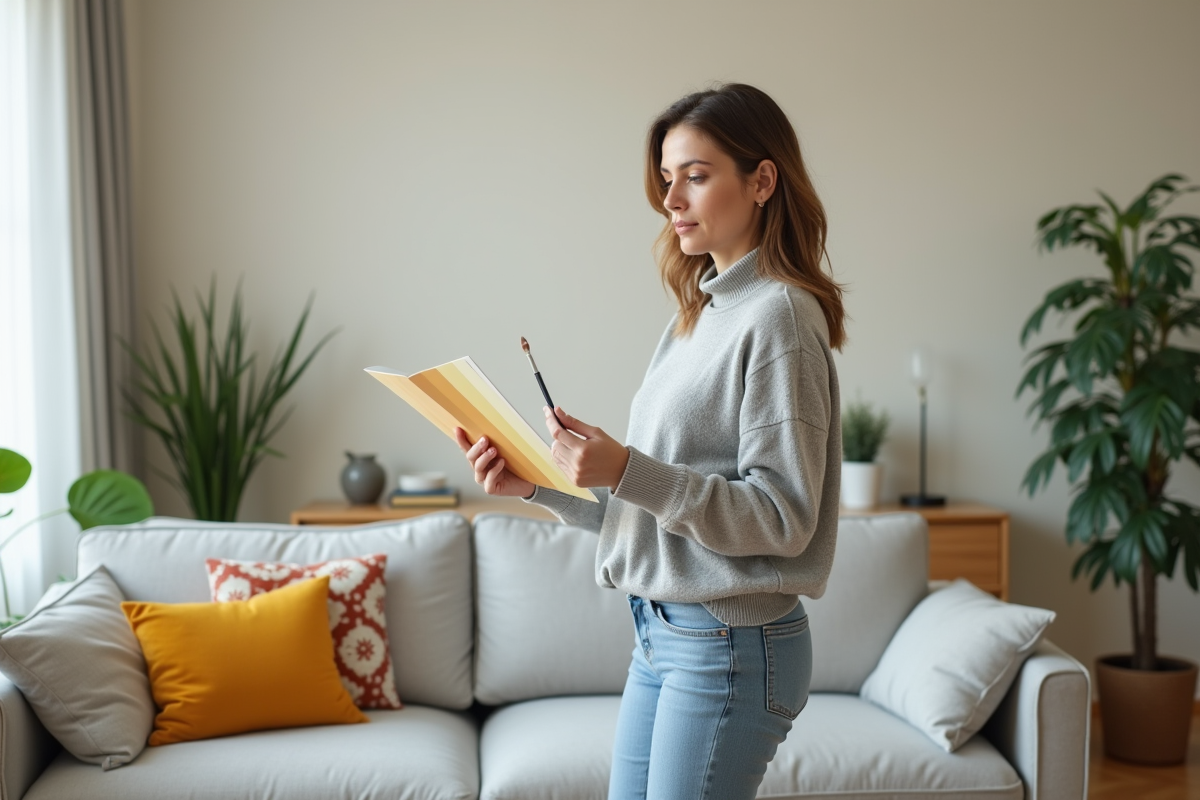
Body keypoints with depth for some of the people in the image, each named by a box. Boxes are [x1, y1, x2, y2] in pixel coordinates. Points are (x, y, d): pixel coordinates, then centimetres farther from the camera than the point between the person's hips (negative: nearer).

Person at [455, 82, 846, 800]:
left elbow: (782, 517, -18)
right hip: (662, 634, 8)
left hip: (730, 648, -8)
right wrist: (538, 485, 2)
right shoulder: (699, 316, 12)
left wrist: (626, 470, -25)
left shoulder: (780, 316, -14)